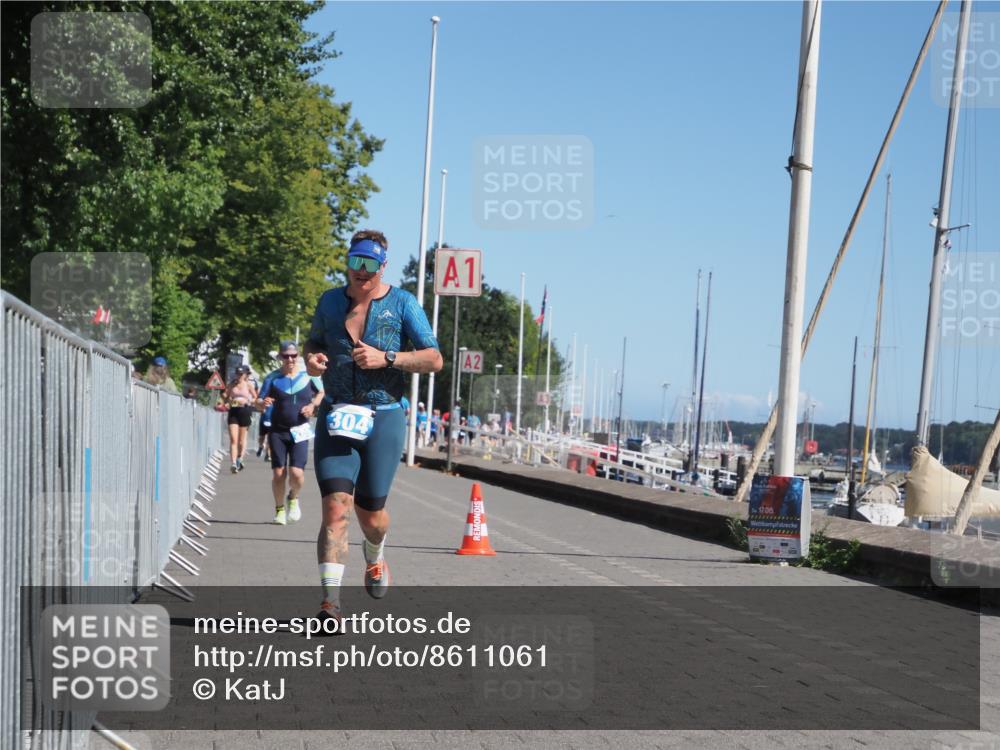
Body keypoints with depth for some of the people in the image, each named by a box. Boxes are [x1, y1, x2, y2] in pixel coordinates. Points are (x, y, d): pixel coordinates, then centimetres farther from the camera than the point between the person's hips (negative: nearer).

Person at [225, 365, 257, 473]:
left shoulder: (249, 385, 2)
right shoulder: (232, 384, 7)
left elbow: (255, 398, 6)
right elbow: (225, 397, 14)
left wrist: (246, 401, -11)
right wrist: (228, 400, -7)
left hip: (245, 411, -1)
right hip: (233, 412, 1)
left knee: (242, 439, 11)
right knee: (233, 439, -9)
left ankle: (240, 459, 30)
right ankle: (234, 463, -15)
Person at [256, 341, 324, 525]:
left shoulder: (308, 375, 1)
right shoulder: (272, 378, 0)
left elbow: (322, 392, 16)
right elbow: (259, 404, 1)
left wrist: (313, 405, -2)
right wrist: (263, 403, -23)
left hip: (299, 432, 0)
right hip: (277, 432, 1)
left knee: (296, 473, -12)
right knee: (278, 474, -3)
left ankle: (293, 498, 20)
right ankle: (280, 509, 19)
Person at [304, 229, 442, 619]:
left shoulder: (402, 303, -1)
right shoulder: (330, 301, 8)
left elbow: (434, 359, -4)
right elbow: (314, 342, 24)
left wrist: (386, 358, -17)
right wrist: (312, 358, -1)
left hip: (383, 419, -1)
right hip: (336, 417, 1)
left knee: (370, 510, 8)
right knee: (335, 507, -14)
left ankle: (375, 557, 44)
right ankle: (330, 602, -18)